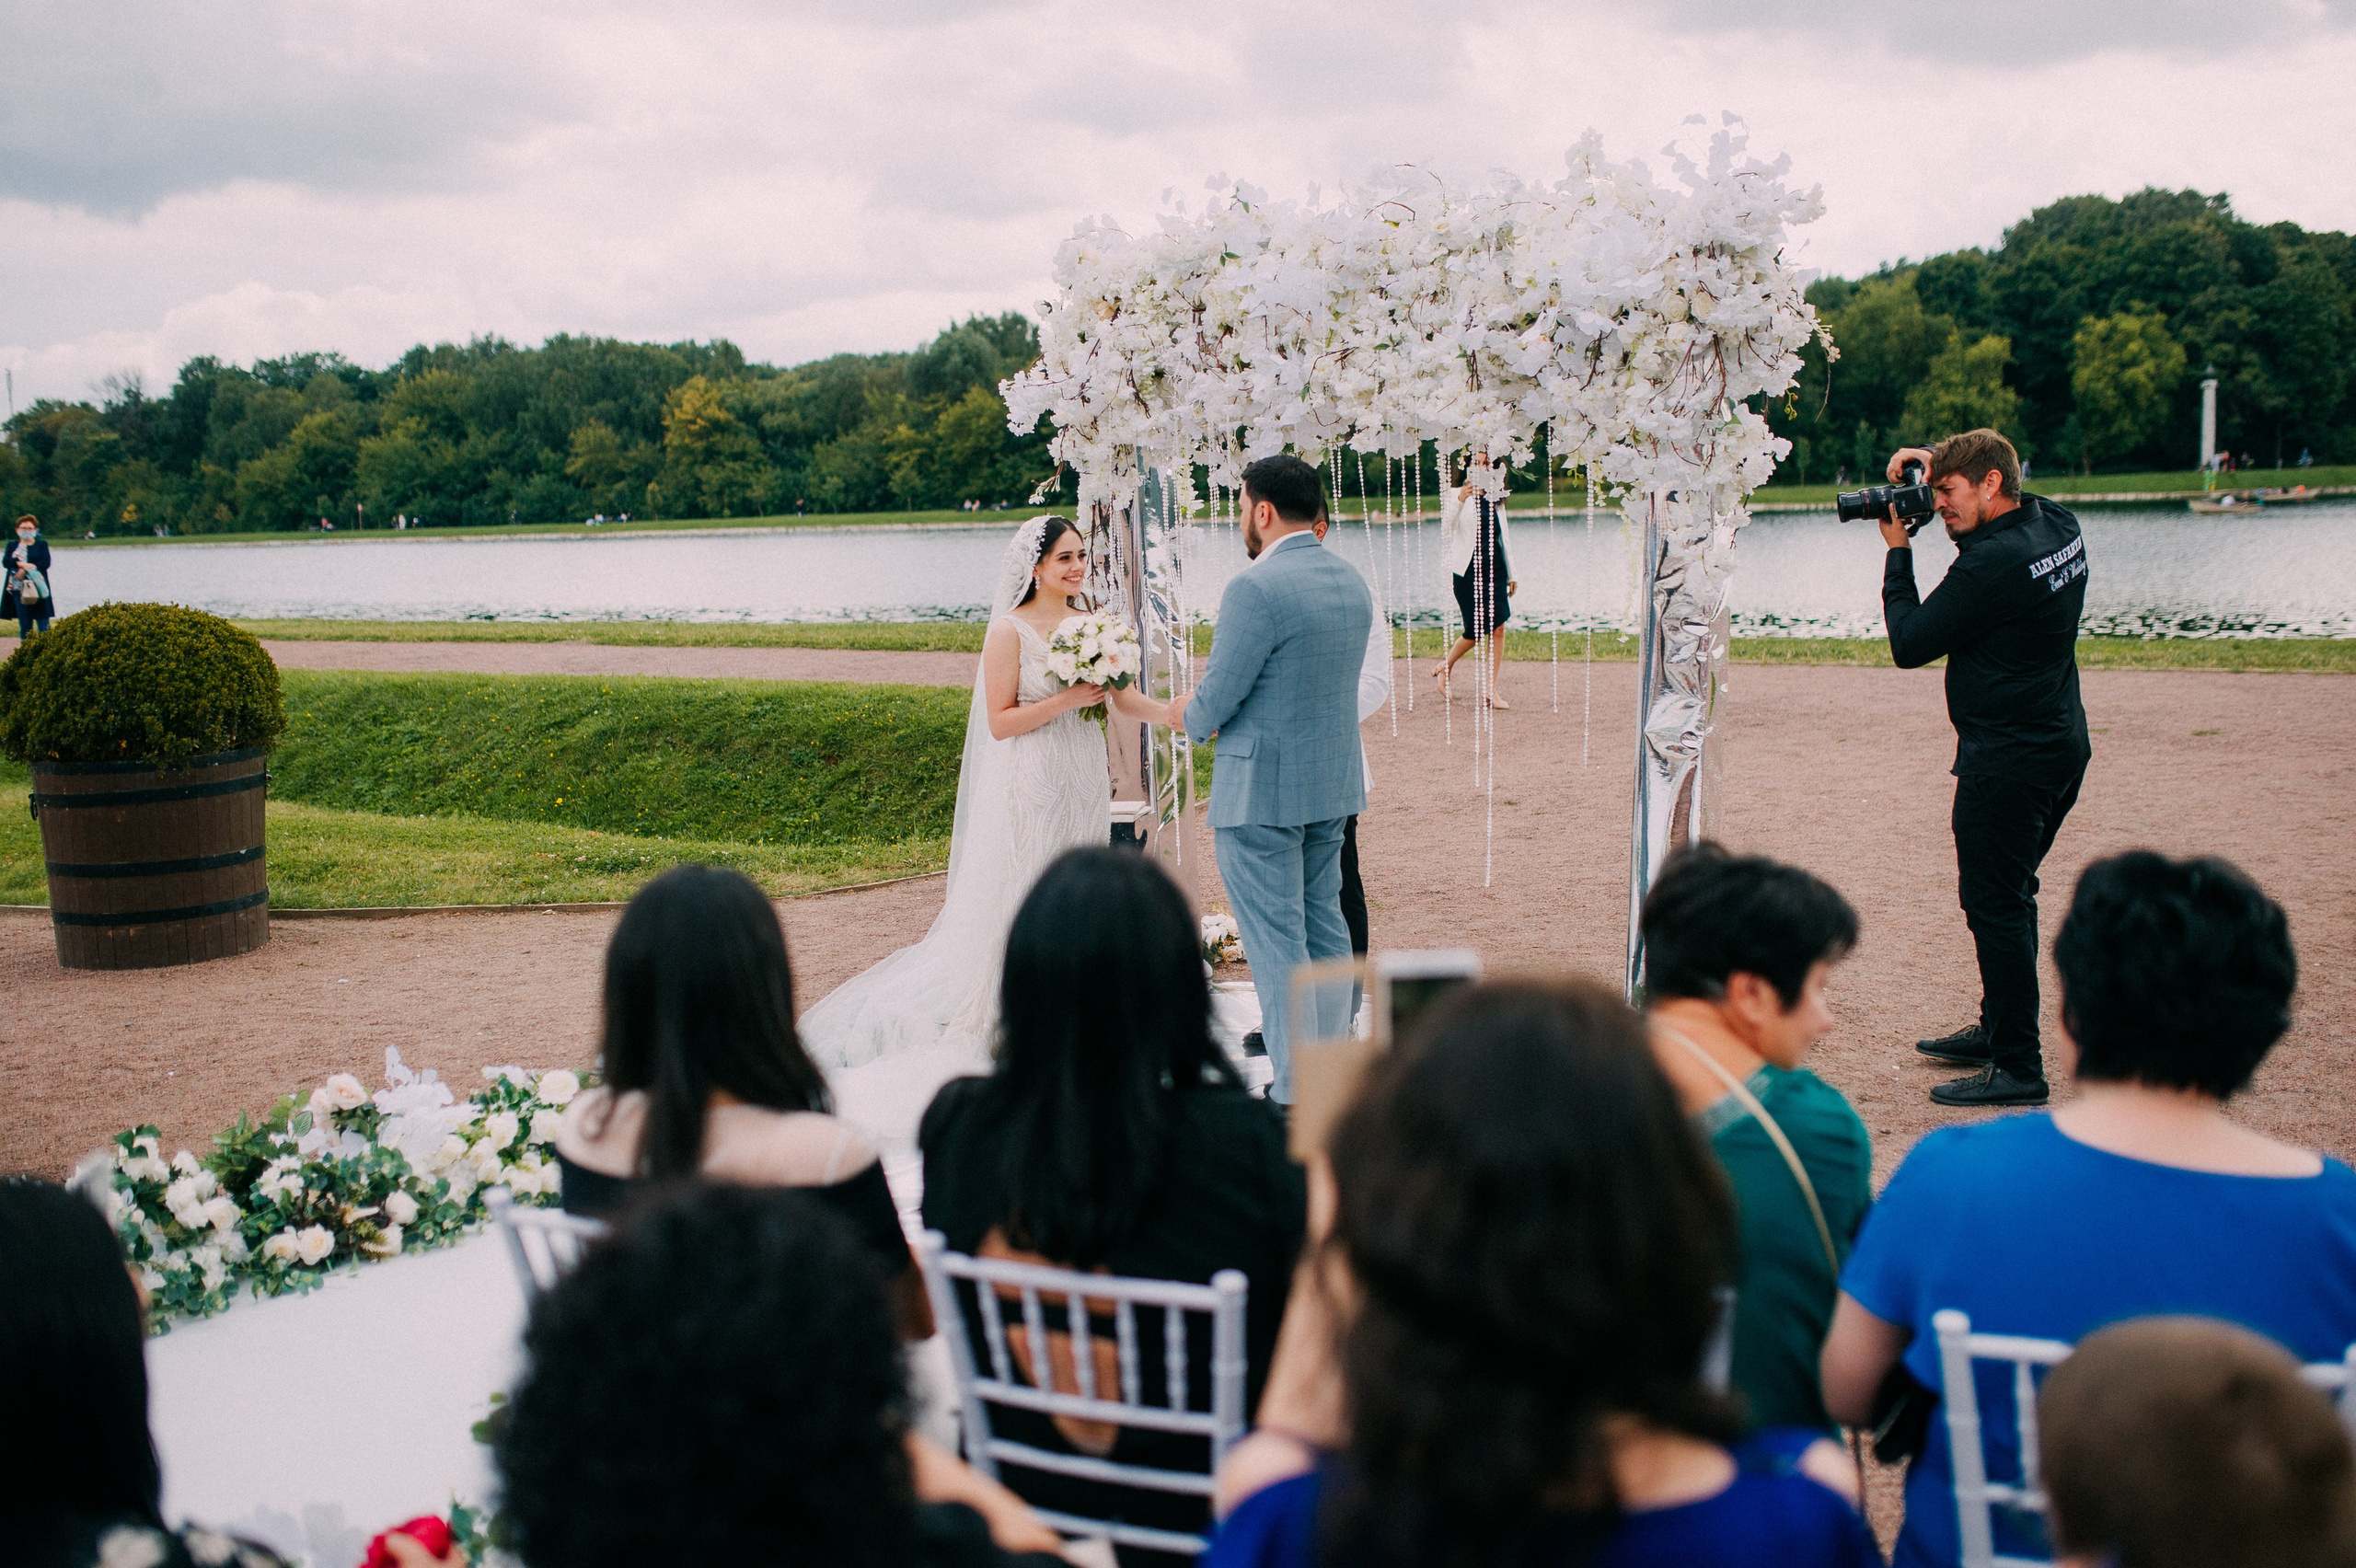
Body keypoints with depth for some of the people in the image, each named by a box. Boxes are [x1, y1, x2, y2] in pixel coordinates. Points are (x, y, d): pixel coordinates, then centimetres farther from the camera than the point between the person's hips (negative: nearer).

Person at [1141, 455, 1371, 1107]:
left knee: (1276, 943, -1)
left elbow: (1214, 702, -17)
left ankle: (1295, 1096, 4)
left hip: (1260, 790, -8)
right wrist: (1204, 707, 17)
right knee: (1325, 927, 18)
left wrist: (1183, 715, 6)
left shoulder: (1255, 588, -19)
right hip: (1333, 784, 8)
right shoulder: (1352, 581, 8)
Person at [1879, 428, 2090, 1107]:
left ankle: (2018, 1068, -3)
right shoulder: (2058, 528, 4)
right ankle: (1998, 1029, 34)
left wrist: (1898, 551, -6)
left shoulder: (1993, 564, -23)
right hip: (2062, 743, 10)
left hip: (2008, 758, -10)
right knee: (2010, 896, 21)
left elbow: (1909, 644, -15)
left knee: (1995, 905, -5)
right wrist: (1939, 464, 12)